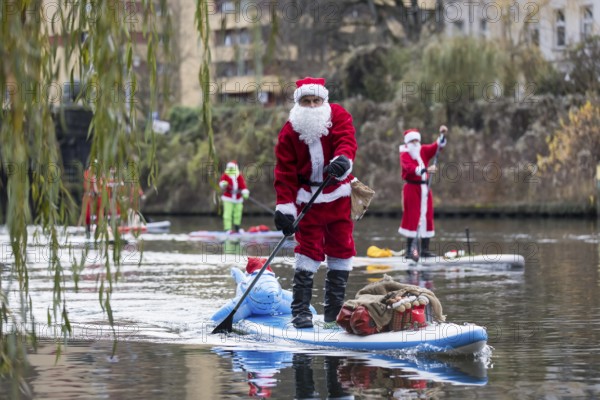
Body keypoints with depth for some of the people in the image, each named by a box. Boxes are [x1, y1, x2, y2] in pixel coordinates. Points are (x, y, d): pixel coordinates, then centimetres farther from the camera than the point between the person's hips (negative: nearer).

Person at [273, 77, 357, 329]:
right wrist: (284, 206, -18)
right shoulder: (289, 132, -8)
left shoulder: (338, 116, -6)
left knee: (341, 249, 6)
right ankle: (300, 311, -6)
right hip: (307, 197, -2)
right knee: (308, 250, -8)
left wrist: (342, 159, -46)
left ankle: (334, 310, 16)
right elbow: (285, 171, -9)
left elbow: (347, 141, -23)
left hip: (338, 195, 2)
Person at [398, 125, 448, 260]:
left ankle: (424, 249, 10)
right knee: (413, 218, -10)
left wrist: (442, 135, -13)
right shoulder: (404, 155, -8)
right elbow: (411, 168, -25)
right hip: (411, 187, -6)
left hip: (425, 188, 6)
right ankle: (409, 250, -10)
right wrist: (426, 170, -39)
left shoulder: (424, 151, 11)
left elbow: (437, 146, 4)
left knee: (427, 217, 5)